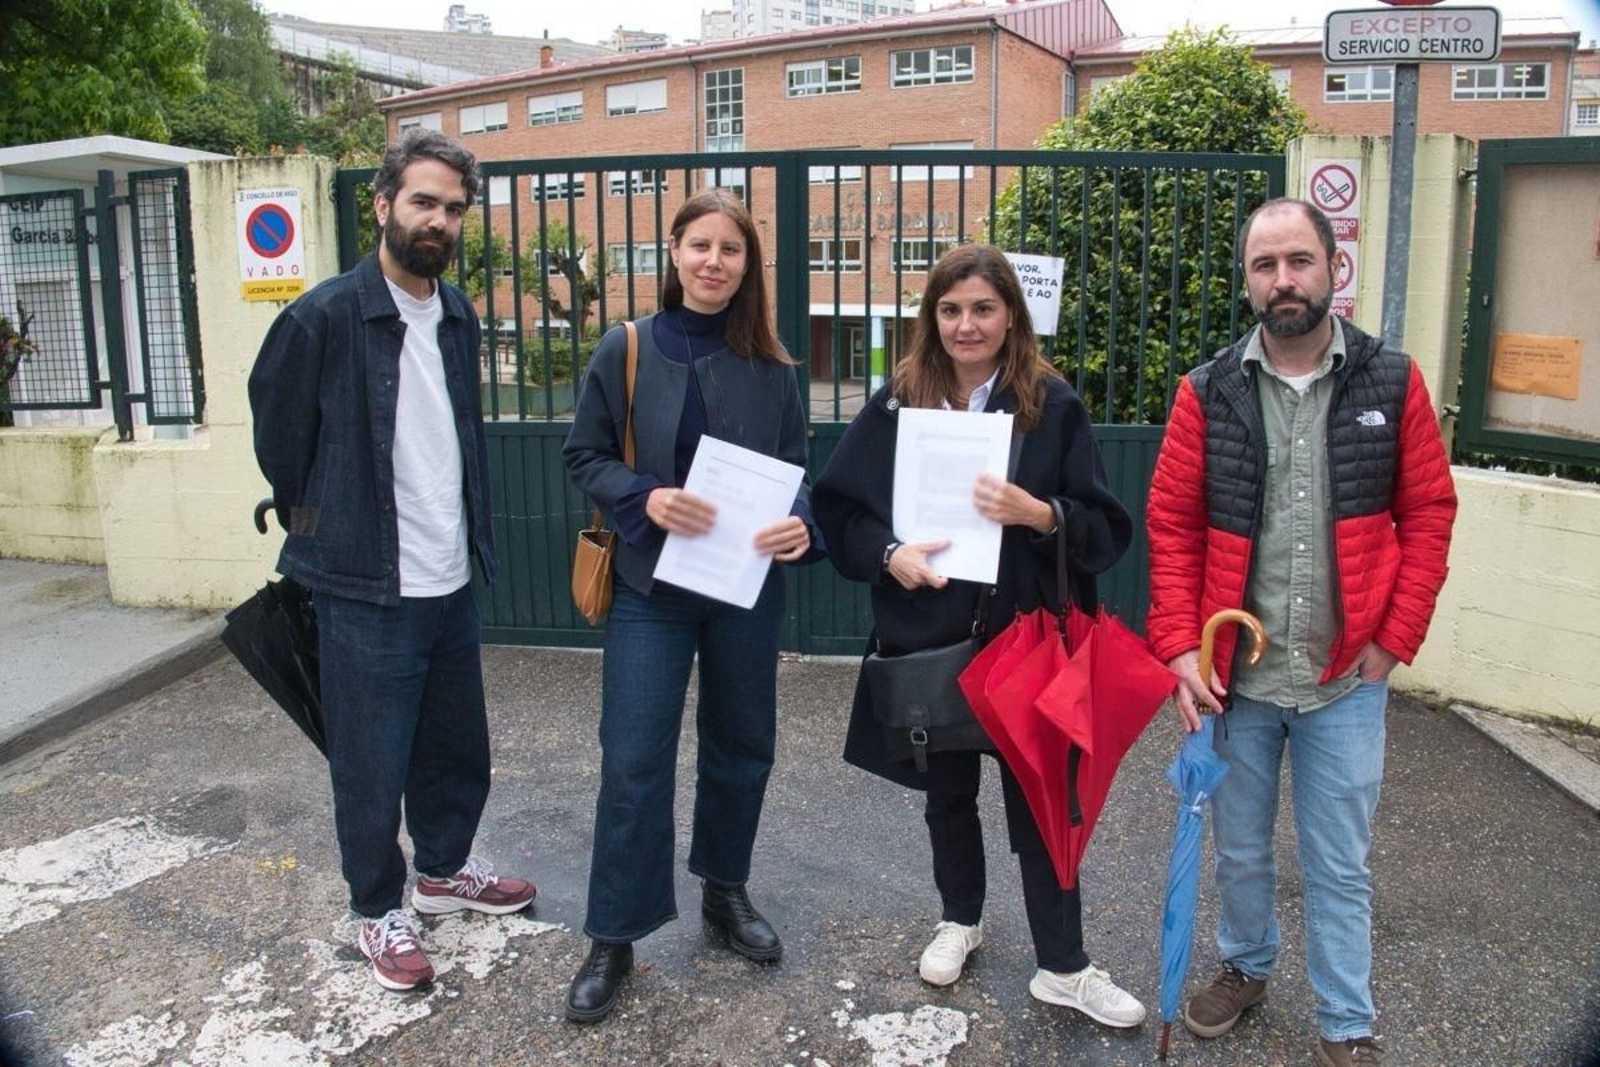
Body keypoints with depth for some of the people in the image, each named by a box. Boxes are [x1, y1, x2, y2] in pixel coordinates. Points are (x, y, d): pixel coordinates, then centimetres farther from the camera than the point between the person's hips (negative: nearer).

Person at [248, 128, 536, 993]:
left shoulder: (458, 317, 6)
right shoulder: (324, 316, -13)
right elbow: (278, 436, -1)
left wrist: (469, 534, 15)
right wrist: (320, 524, 8)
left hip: (452, 582, 6)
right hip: (365, 591, -6)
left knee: (458, 749, 19)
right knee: (371, 764, 8)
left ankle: (443, 870, 41)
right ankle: (377, 910, 29)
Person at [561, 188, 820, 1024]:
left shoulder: (770, 366, 1)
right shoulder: (625, 350, -5)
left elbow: (795, 469, 5)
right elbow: (584, 456, -1)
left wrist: (800, 526, -16)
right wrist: (644, 498, -20)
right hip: (651, 584, -2)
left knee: (741, 746, 15)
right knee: (633, 757, -2)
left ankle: (725, 891, 38)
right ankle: (613, 938, 14)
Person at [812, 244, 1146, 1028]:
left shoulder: (1053, 405, -4)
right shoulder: (895, 404, 0)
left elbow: (1107, 530, -5)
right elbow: (838, 510, 2)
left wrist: (1041, 514, -23)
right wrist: (888, 553, -17)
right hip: (927, 638, 2)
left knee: (1039, 798, 5)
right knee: (947, 790, 18)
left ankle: (1063, 967, 20)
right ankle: (959, 919, 40)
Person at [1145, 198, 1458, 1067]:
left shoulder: (1392, 383, -3)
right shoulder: (1208, 393, -3)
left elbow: (1428, 515, 0)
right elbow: (1172, 525, -2)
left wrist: (1395, 640, -6)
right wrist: (1179, 646, -10)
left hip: (1347, 678, -1)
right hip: (1236, 673, 1)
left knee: (1339, 868, 10)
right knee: (1239, 851, 18)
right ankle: (1245, 968, 43)